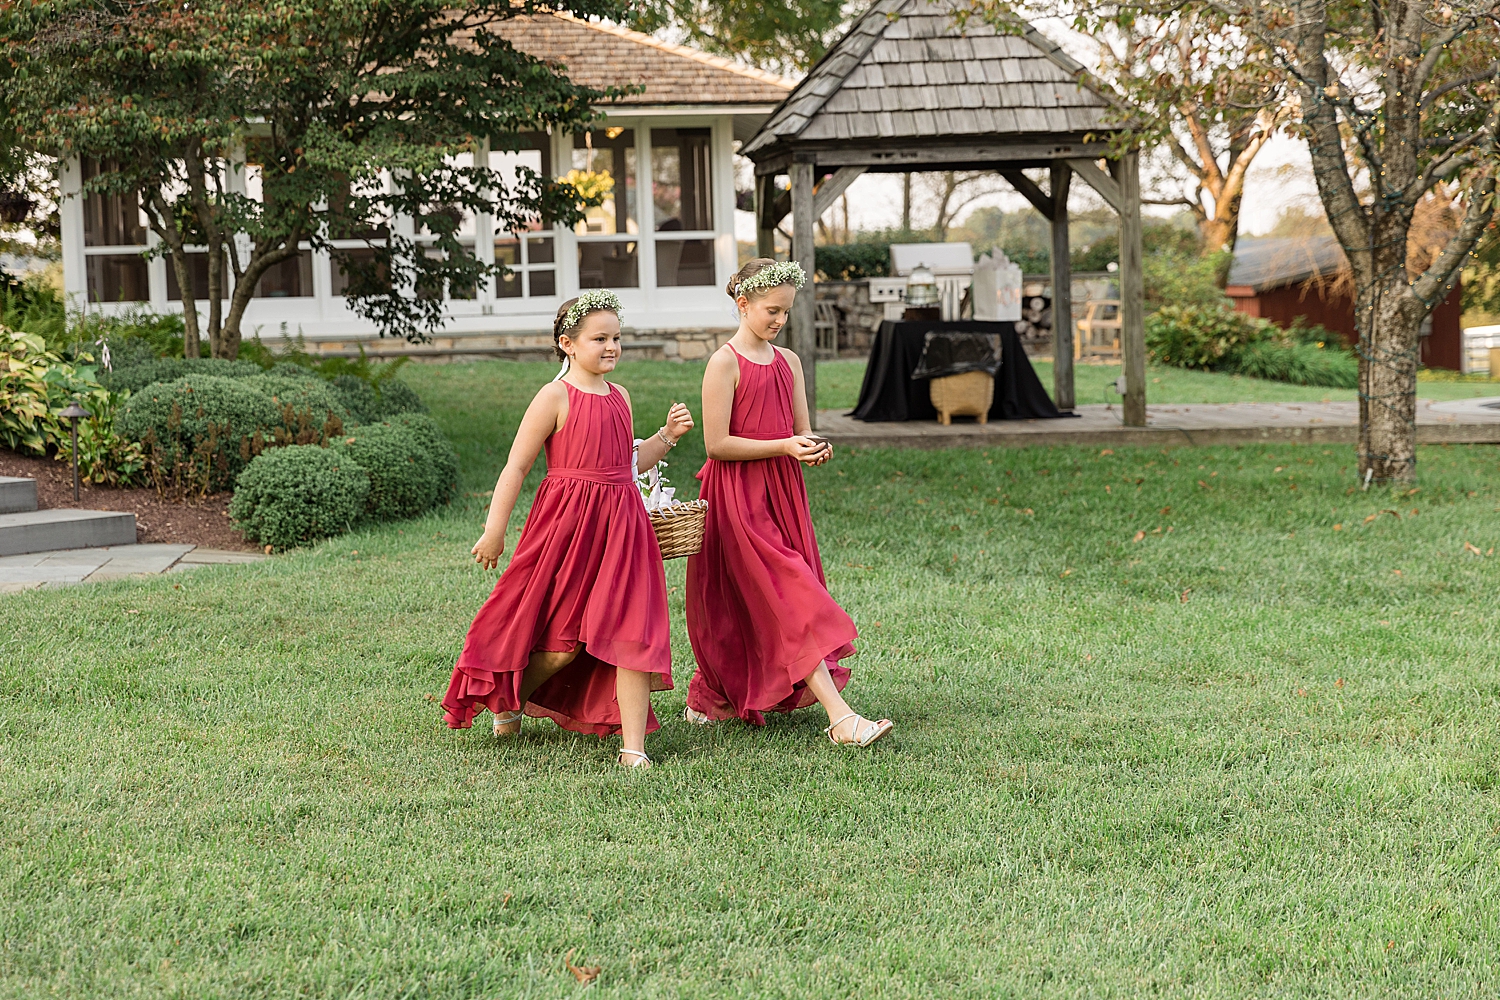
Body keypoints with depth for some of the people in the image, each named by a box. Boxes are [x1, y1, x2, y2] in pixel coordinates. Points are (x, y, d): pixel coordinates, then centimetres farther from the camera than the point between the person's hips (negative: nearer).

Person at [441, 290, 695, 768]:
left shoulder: (619, 397, 12)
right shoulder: (555, 397, -8)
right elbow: (517, 465, -7)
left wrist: (668, 435, 11)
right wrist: (494, 531, -9)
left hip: (620, 525, 6)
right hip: (566, 525, -5)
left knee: (633, 636, -3)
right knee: (562, 643, 2)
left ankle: (633, 746, 1)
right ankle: (509, 701, 32)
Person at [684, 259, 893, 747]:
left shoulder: (788, 362, 12)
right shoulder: (725, 363, -9)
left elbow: (801, 431, 14)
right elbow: (717, 444, -14)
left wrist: (814, 449, -9)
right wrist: (783, 446, -19)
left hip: (781, 493, 7)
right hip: (738, 498, -7)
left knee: (752, 610, 10)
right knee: (788, 601, -12)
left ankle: (709, 699, 26)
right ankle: (841, 717, -18)